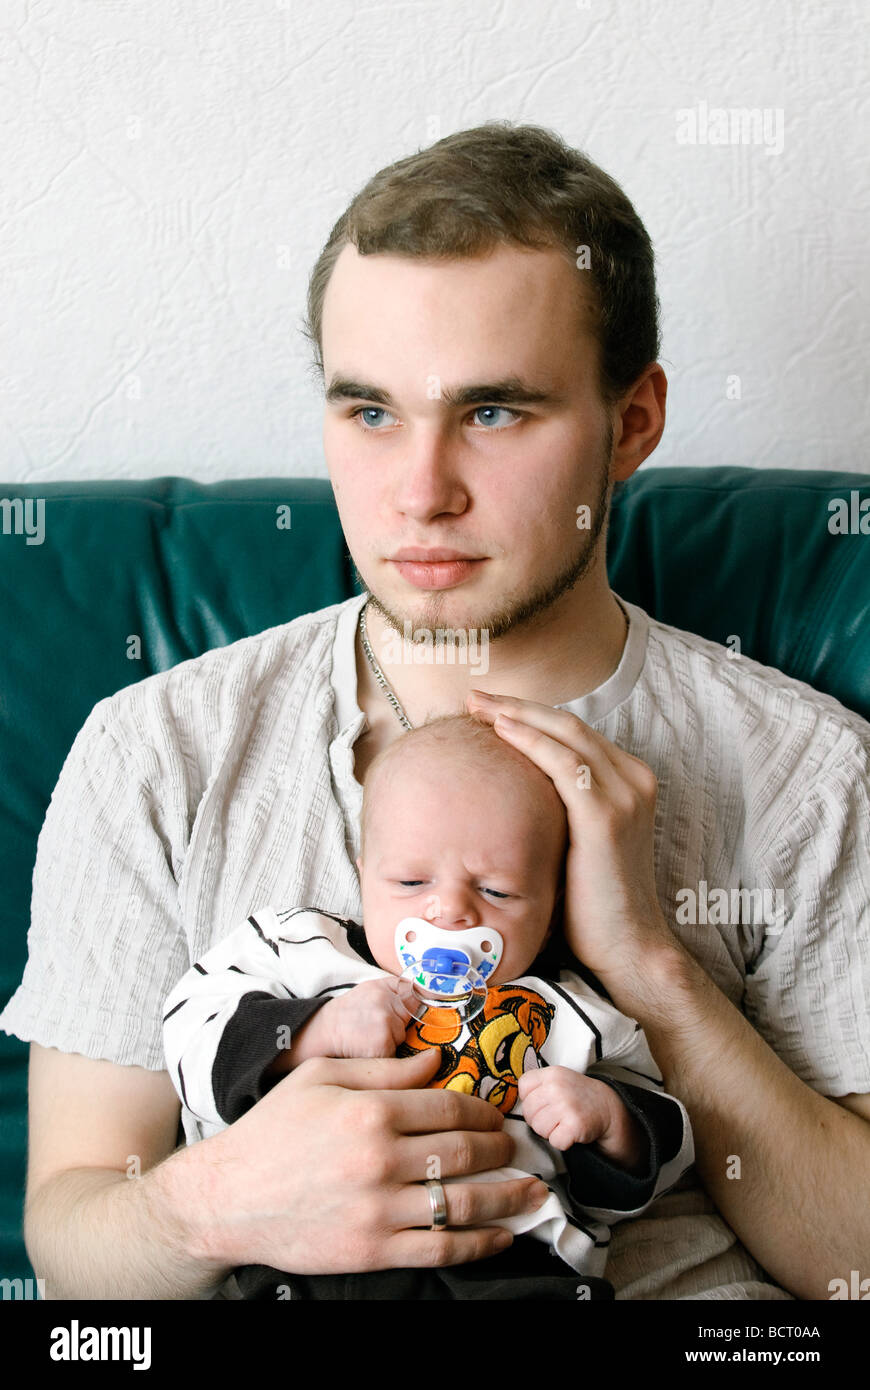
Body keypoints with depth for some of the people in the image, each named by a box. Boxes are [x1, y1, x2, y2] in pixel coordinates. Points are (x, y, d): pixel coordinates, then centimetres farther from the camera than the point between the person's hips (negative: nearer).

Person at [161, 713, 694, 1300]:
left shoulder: (569, 1017, 17)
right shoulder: (301, 950, 15)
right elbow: (189, 1037, 8)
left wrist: (608, 1117, 0)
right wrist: (315, 1033, -4)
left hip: (511, 1268, 2)